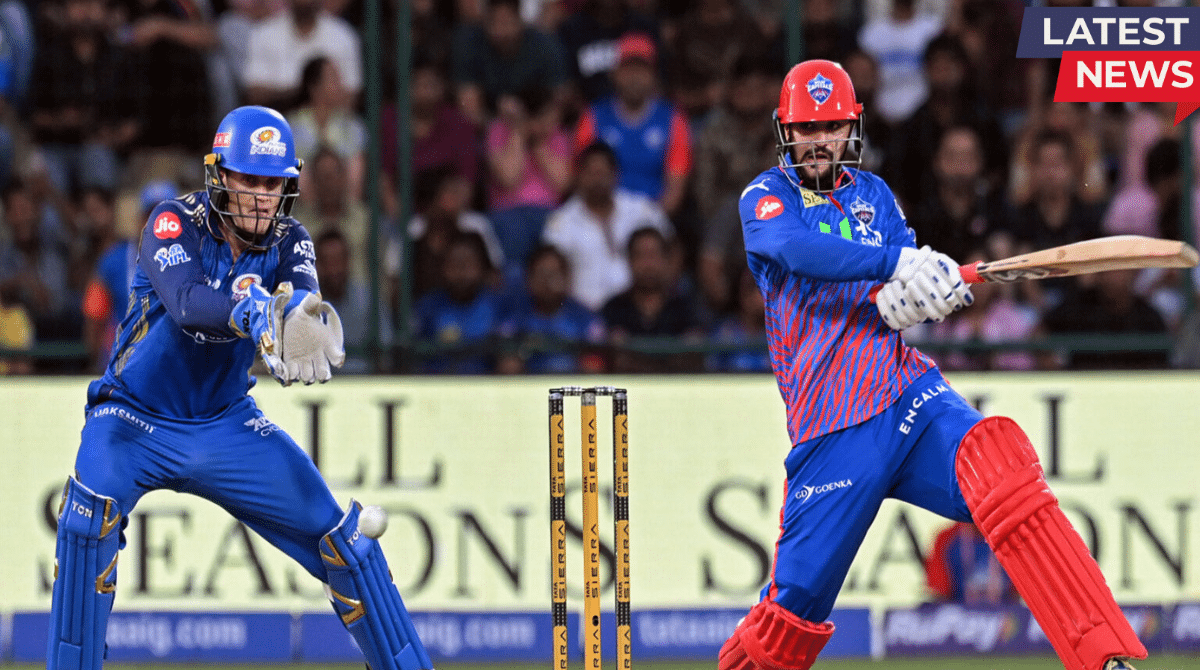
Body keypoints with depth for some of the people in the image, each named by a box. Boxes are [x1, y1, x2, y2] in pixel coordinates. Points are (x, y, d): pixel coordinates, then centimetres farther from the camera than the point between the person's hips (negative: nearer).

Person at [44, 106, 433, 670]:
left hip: (226, 425, 4)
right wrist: (258, 317, -58)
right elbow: (187, 301, -38)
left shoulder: (287, 240, -6)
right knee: (91, 512, -33)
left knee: (342, 538, -1)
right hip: (137, 421, -4)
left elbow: (303, 293, -28)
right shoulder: (174, 223, -18)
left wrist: (307, 313, -53)